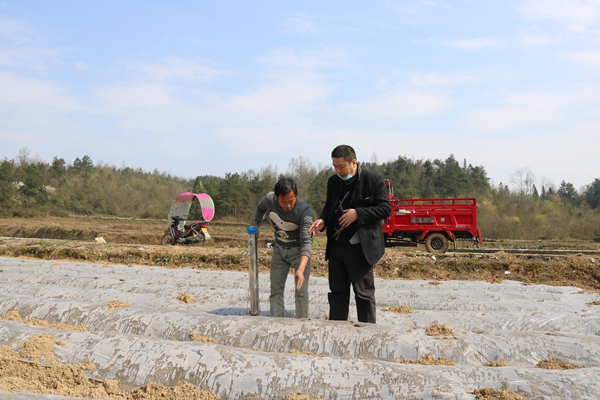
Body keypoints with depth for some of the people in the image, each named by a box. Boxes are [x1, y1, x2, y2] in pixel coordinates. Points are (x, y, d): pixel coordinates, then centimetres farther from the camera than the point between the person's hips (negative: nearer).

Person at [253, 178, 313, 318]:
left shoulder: (304, 209, -32)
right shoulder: (269, 199, -19)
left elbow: (307, 242, -37)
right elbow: (260, 208, 9)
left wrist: (301, 269, -49)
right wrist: (256, 225, -3)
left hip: (299, 250, -4)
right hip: (279, 249, 4)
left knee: (301, 293, -6)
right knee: (276, 291, 7)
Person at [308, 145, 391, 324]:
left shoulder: (373, 180, -9)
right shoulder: (333, 181, 9)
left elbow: (385, 208, -10)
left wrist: (358, 214, -19)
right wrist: (323, 220, -2)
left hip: (360, 248, -6)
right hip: (336, 247, 6)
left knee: (364, 294, 2)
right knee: (337, 292, 14)